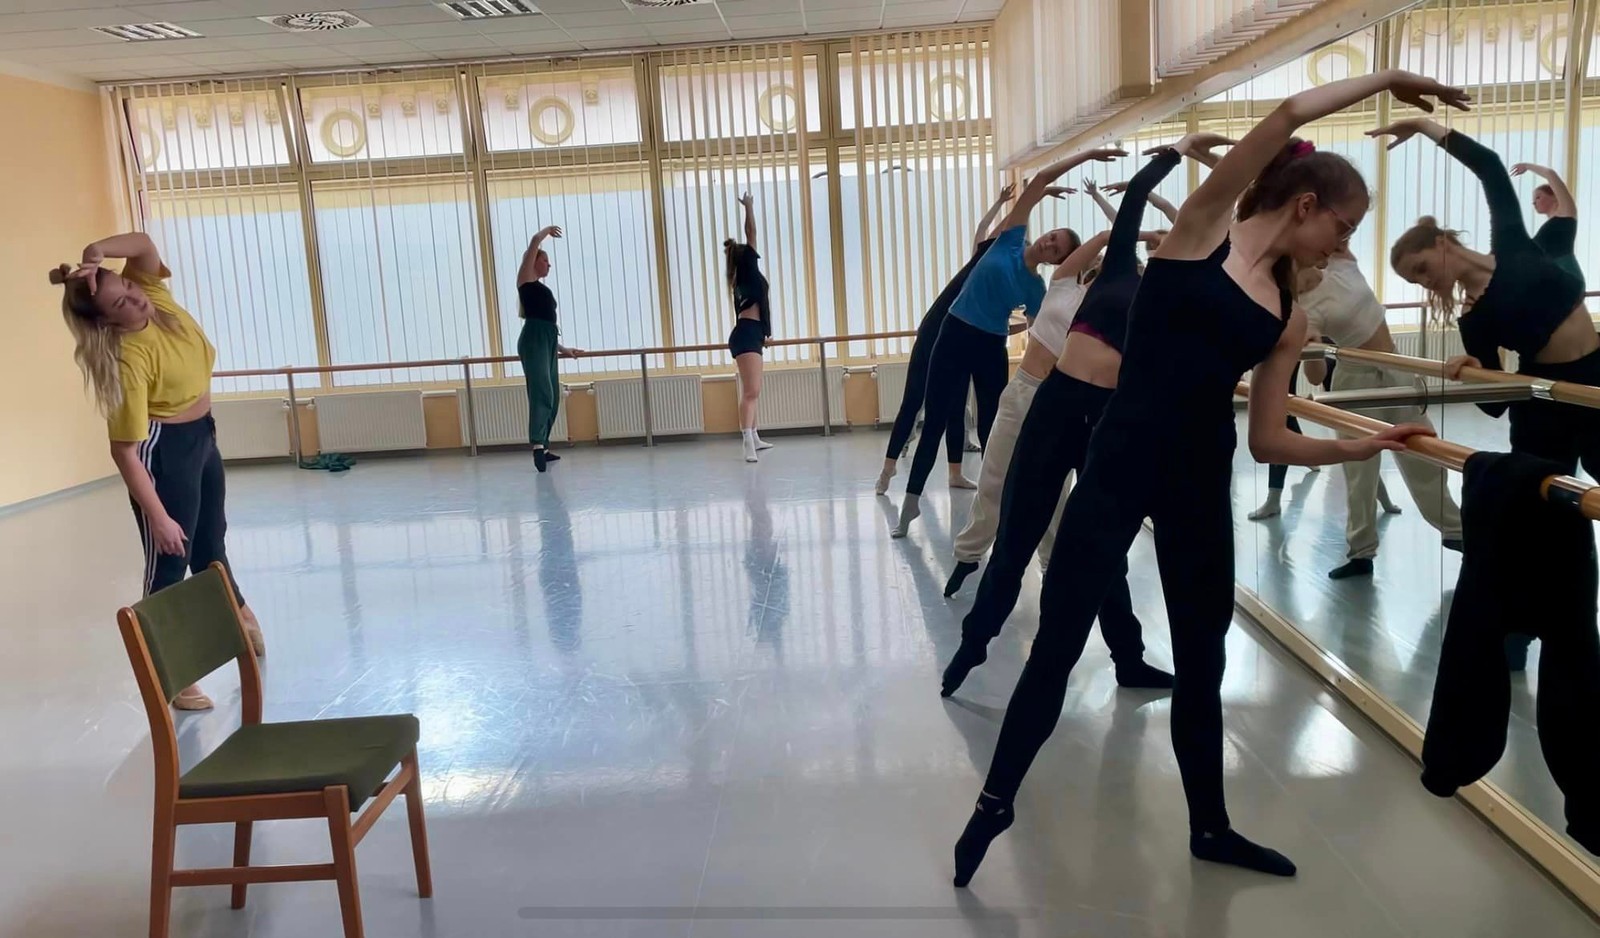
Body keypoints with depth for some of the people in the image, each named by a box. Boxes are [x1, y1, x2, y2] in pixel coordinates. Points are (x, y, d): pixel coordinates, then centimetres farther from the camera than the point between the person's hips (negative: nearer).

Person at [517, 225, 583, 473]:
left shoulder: (542, 289, 26)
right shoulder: (526, 280, 5)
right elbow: (534, 241, -2)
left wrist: (562, 348, 33)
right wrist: (548, 231, 16)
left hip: (547, 342, 9)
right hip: (533, 341, -9)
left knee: (552, 397, 8)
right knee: (541, 393, -21)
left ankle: (542, 447, 14)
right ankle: (537, 446, -31)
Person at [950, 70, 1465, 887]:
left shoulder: (1289, 319, 11)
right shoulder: (1202, 229, -2)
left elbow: (1269, 440, 10)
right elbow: (1288, 115, -10)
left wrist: (1362, 446, 2)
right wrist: (1387, 78, 1)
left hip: (1202, 482, 6)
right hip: (1119, 466, -6)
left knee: (1202, 660, 15)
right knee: (1057, 647, 1)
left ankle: (1209, 828, 34)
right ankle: (995, 801, 20)